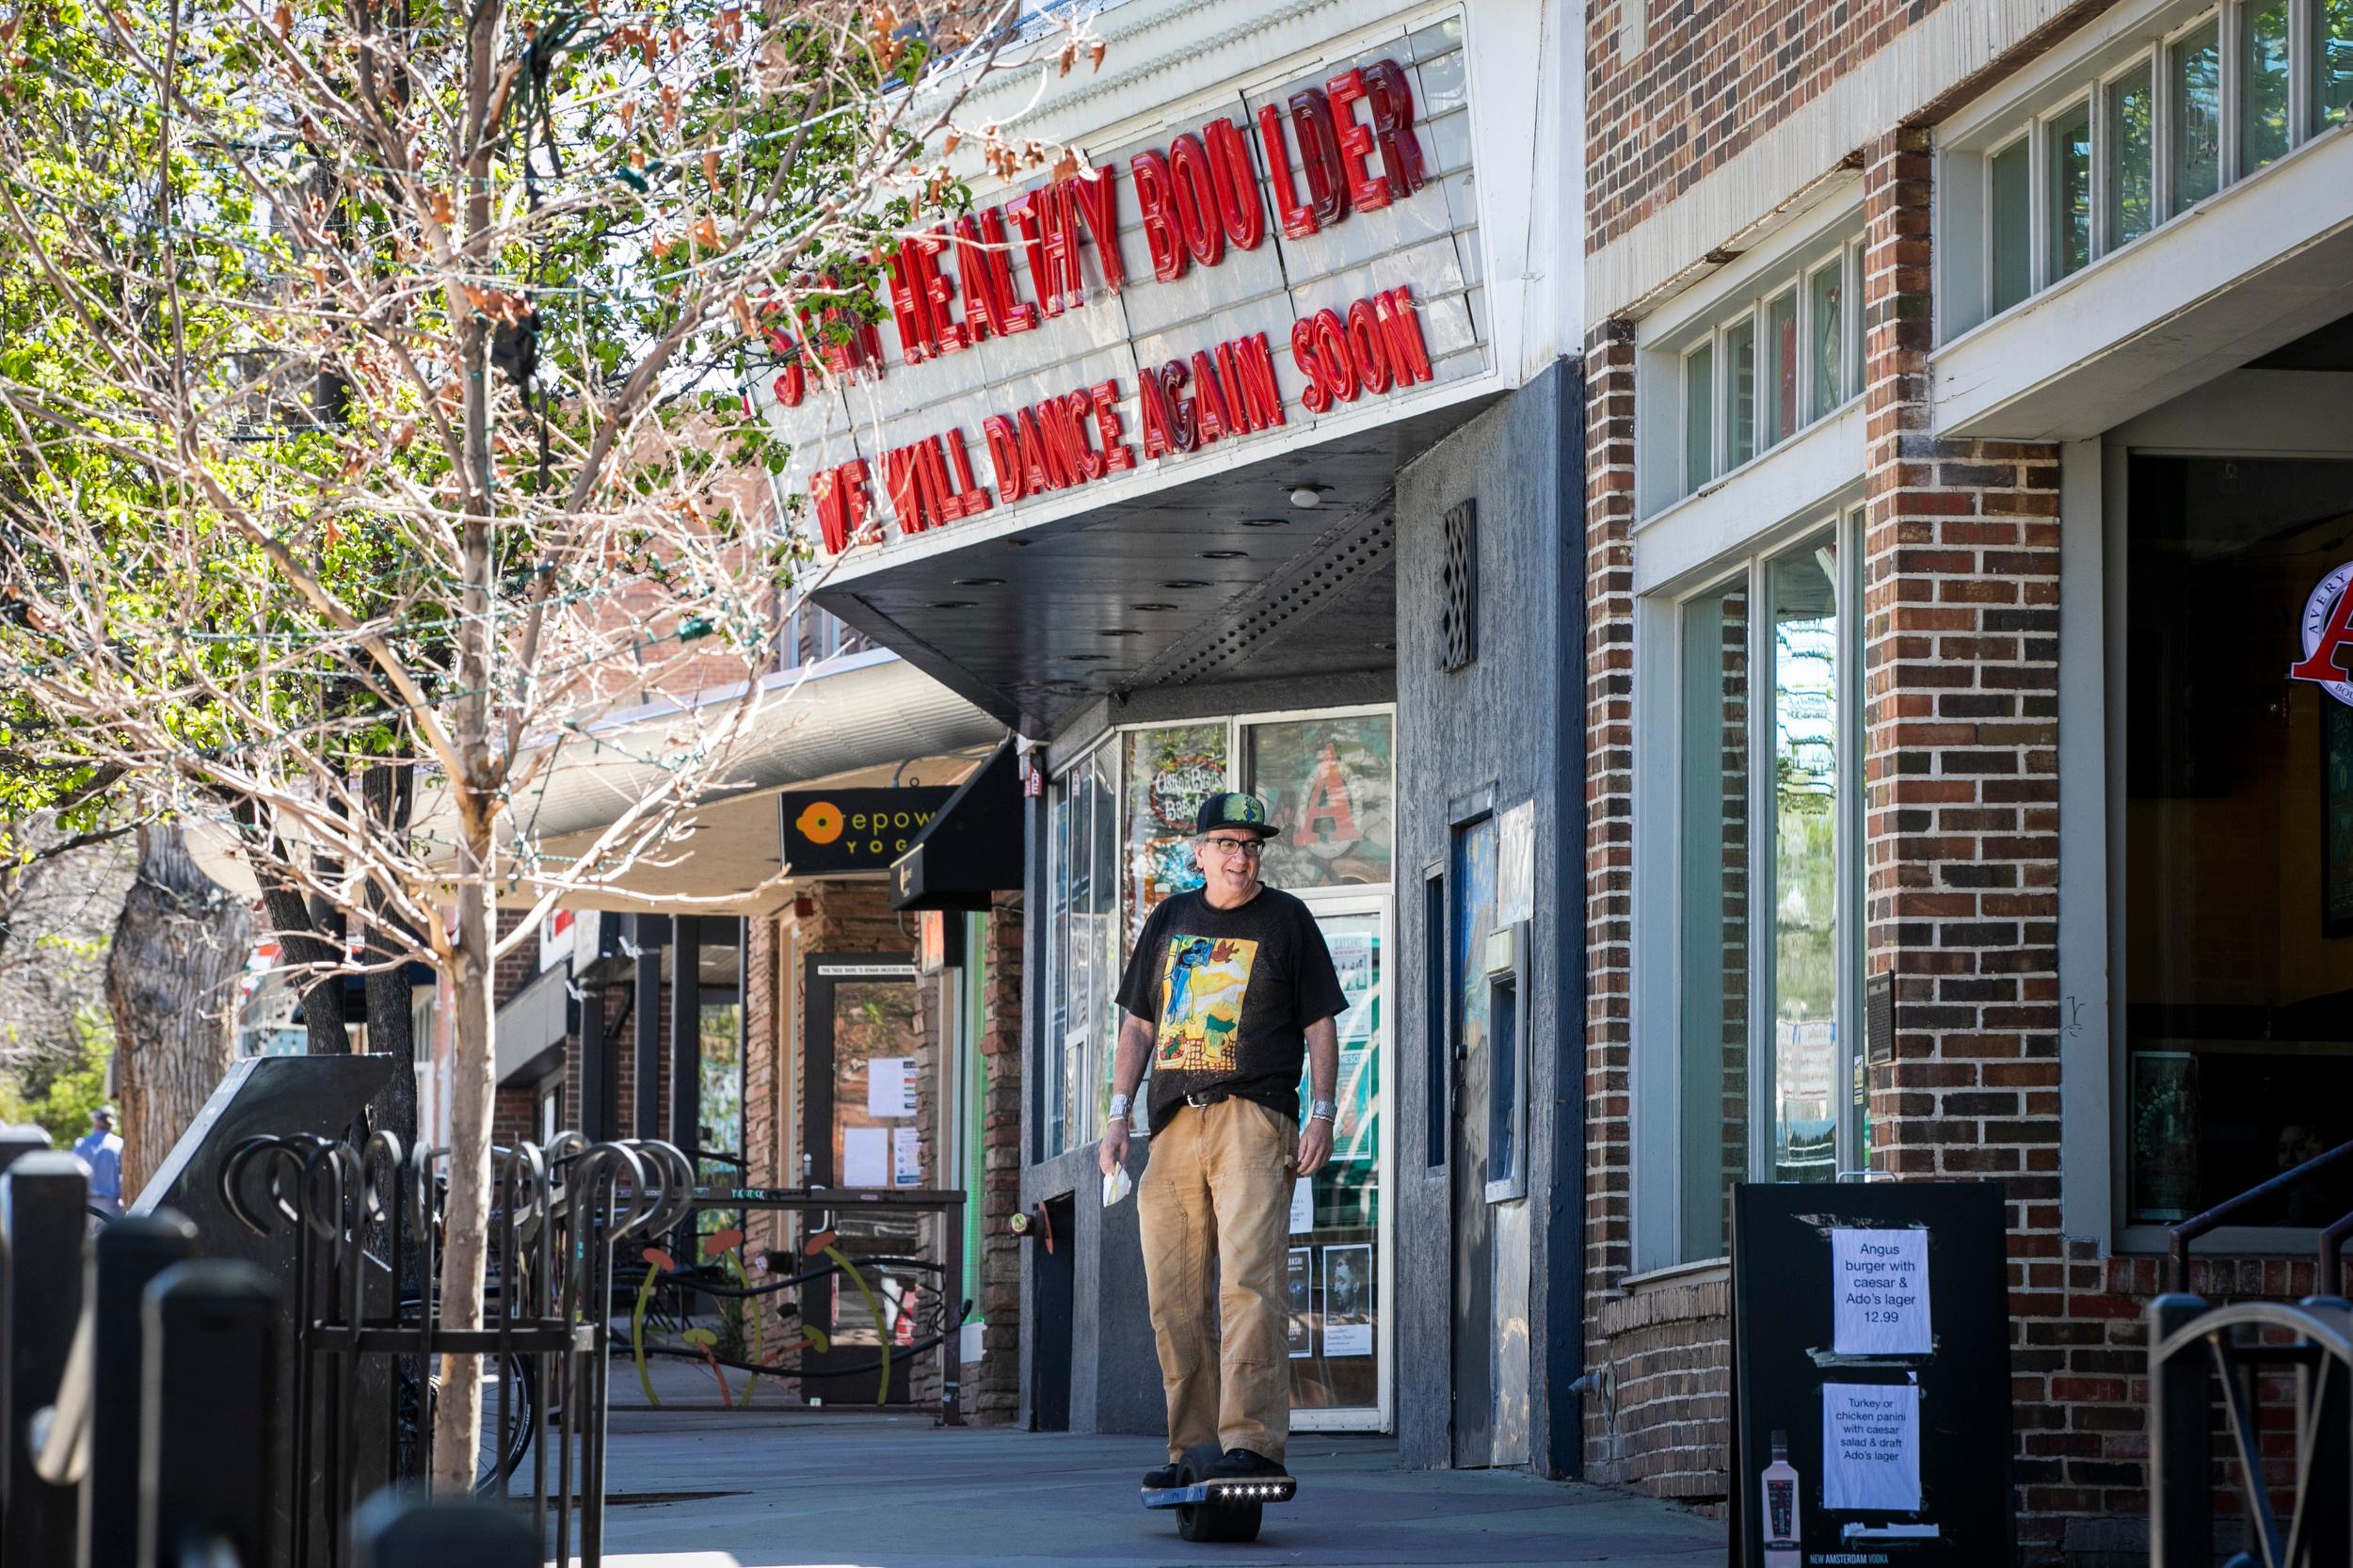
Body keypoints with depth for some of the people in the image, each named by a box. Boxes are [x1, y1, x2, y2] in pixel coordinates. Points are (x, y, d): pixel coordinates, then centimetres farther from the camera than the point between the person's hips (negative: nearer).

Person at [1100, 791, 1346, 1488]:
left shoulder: (1285, 920, 8)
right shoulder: (1171, 920, 18)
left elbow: (1320, 1024, 7)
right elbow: (1138, 1024, 21)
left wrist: (1322, 1114, -4)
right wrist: (1119, 1114, 11)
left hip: (1254, 1117, -5)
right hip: (1175, 1123, 5)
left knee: (1250, 1279, -18)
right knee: (1173, 1295, 2)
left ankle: (1253, 1439, -24)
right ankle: (1193, 1448, 8)